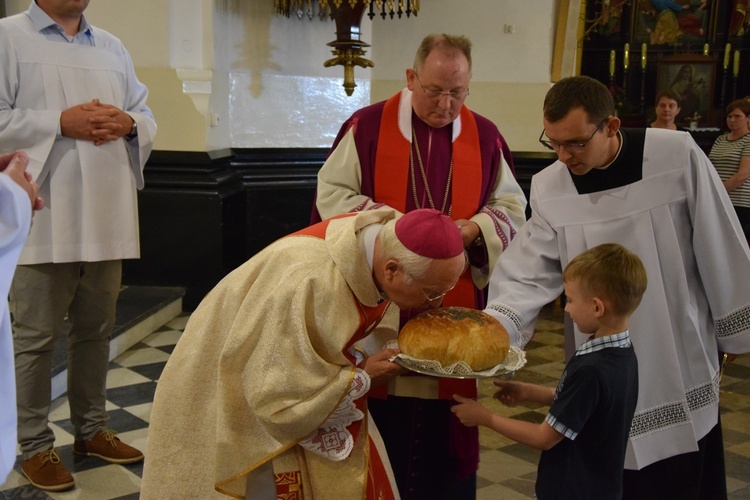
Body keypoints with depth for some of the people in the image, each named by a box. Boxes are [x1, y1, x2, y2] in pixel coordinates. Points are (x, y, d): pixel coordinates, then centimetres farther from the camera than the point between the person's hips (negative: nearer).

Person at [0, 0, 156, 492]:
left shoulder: (112, 47, 18)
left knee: (96, 330, 15)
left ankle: (92, 429, 28)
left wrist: (128, 124, -5)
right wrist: (61, 122, -18)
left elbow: (147, 117, 16)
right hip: (42, 218, -5)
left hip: (107, 218, 6)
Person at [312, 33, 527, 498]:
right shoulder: (368, 125, -4)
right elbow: (332, 193, -3)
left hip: (453, 306, 2)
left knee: (445, 418, 9)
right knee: (378, 412, 5)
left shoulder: (485, 137, 3)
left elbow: (512, 208, 8)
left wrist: (474, 228, -12)